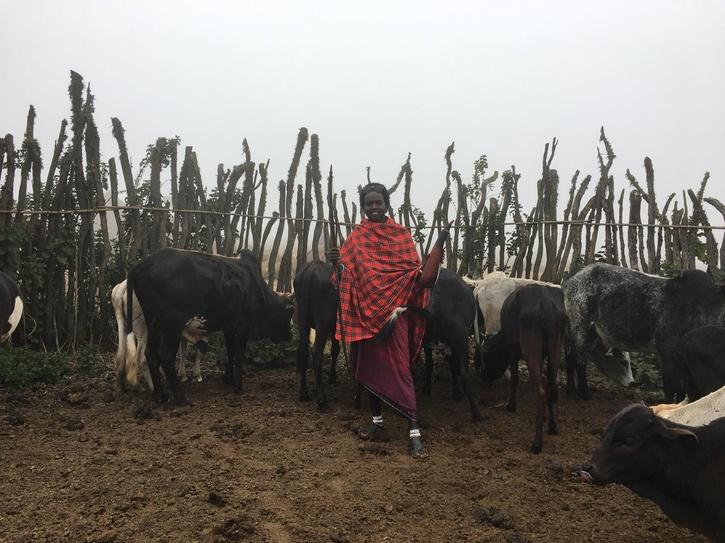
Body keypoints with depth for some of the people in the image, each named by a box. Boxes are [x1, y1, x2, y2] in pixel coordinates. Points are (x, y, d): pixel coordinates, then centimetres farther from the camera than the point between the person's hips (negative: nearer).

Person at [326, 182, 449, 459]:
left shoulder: (401, 234, 2)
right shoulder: (355, 237, 8)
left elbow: (419, 274, -5)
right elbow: (346, 273, 5)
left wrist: (440, 242, -16)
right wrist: (336, 262, -16)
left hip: (393, 311, -4)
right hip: (365, 312, 4)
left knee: (399, 370, -7)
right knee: (369, 367, 12)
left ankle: (414, 433, -4)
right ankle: (377, 423, 25)